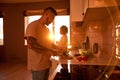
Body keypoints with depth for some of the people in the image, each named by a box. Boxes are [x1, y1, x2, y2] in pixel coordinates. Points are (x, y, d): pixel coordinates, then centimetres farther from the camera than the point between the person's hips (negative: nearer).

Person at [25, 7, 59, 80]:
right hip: (38, 65, -8)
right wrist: (50, 51, -21)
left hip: (47, 63, 8)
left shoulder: (46, 29, 14)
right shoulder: (33, 25, -13)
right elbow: (31, 44, -24)